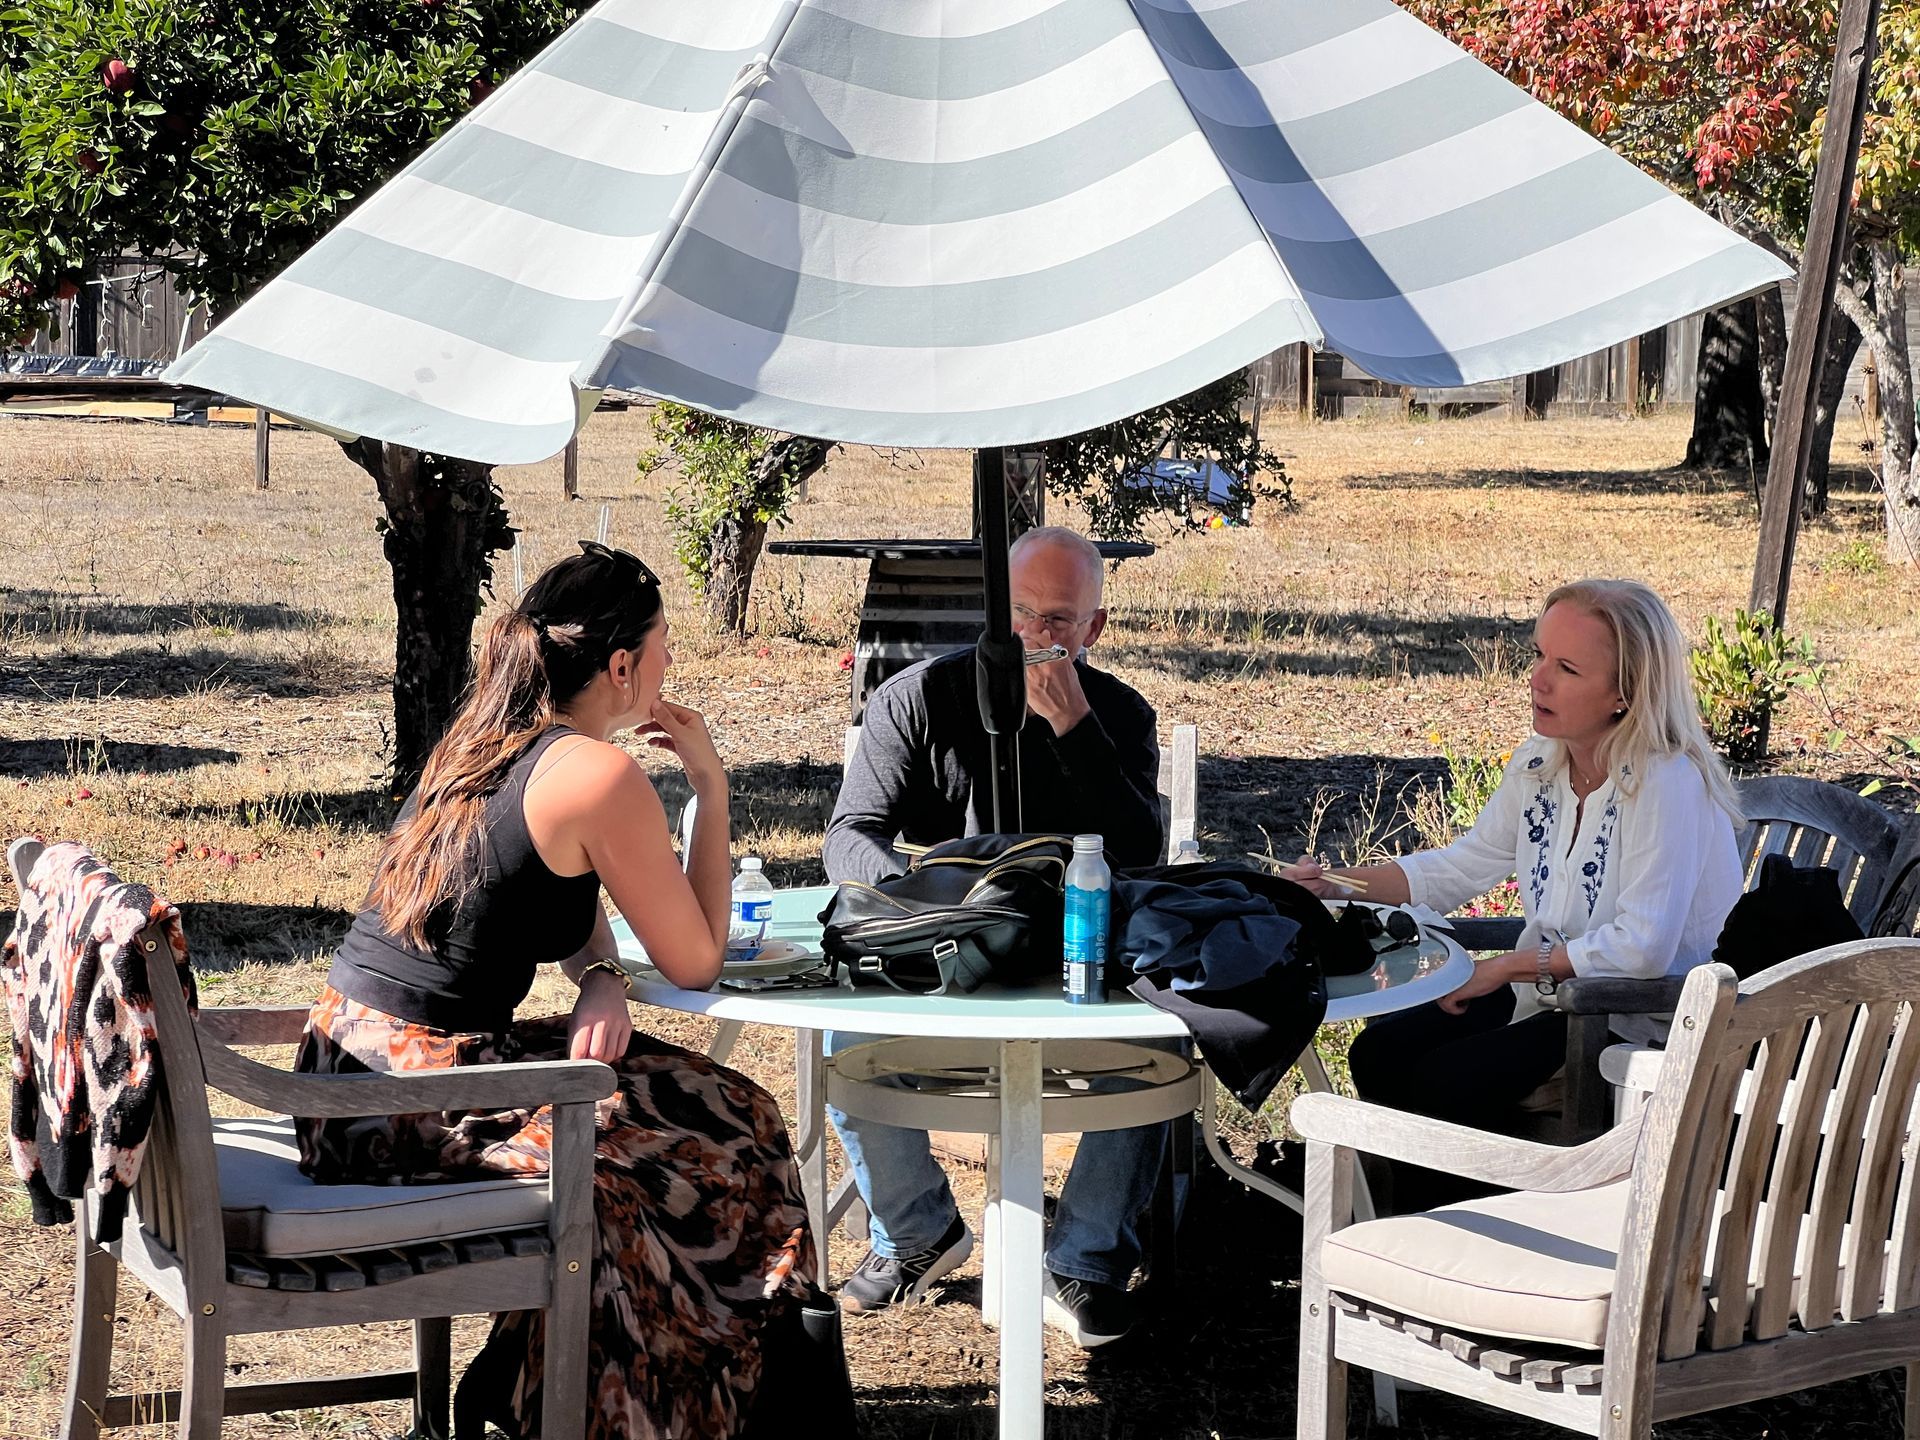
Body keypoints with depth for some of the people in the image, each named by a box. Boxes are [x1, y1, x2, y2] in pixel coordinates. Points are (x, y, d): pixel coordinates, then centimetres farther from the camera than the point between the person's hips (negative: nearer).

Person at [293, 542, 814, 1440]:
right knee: (728, 1131, 6)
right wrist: (712, 787, 2)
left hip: (343, 1077, 9)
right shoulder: (601, 776, -14)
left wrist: (602, 980, 3)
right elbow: (696, 962, -5)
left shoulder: (482, 741, 12)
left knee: (672, 1094, 21)